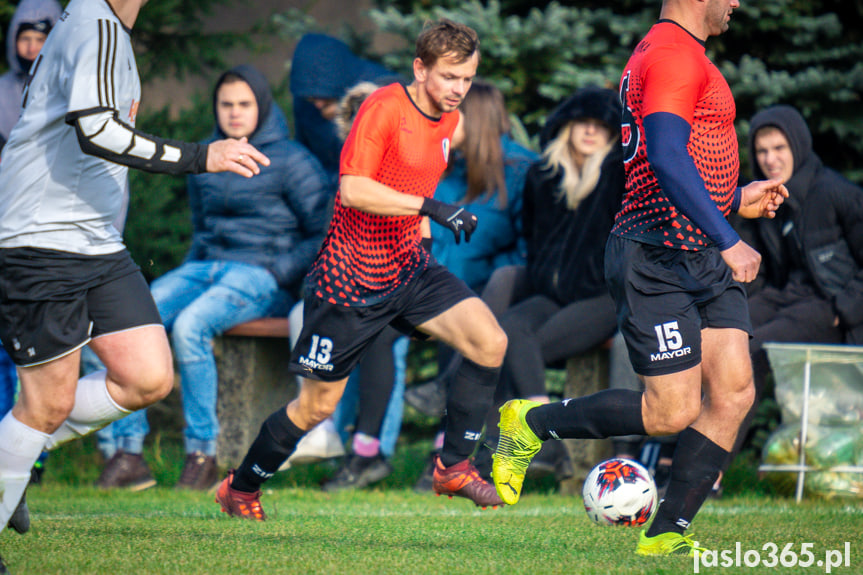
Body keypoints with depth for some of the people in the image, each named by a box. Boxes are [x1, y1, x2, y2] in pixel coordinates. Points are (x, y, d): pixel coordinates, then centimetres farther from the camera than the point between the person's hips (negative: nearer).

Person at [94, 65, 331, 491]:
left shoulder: (291, 161, -2)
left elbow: (326, 235, -5)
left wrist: (277, 273, -12)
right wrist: (190, 270, 11)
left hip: (261, 276, -6)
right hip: (206, 266, 6)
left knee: (190, 325, -34)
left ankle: (202, 454, -25)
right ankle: (128, 452, -20)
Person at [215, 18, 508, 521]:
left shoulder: (450, 120, 4)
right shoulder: (384, 107, -19)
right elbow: (352, 189, -31)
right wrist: (429, 207, -37)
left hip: (409, 269, 6)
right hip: (350, 280, -6)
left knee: (490, 342, -15)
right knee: (318, 405, 4)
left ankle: (454, 467, -1)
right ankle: (240, 489, 26)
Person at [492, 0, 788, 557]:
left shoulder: (680, 54, 21)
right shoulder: (674, 55, -14)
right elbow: (666, 159, -26)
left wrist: (736, 200, 21)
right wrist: (728, 241, -28)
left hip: (704, 261, 10)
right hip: (656, 258, -10)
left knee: (734, 392, -1)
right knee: (673, 412, -8)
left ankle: (667, 533, 5)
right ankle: (533, 423, 11)